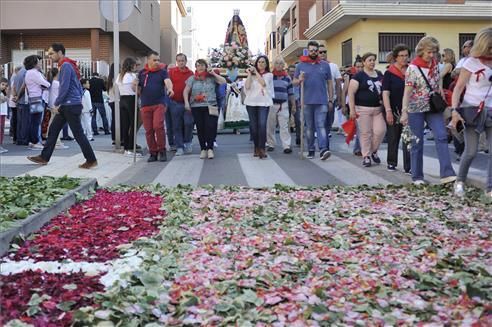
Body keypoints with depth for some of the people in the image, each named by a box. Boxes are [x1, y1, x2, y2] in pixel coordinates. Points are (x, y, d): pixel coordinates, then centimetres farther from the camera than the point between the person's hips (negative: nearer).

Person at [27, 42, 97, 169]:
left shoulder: (66, 65, -13)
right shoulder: (68, 65, 17)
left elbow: (64, 87, -19)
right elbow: (78, 86, 20)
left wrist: (56, 104, -11)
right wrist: (79, 100, 17)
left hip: (71, 105, -10)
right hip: (66, 106, 10)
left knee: (78, 134, -6)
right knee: (53, 130, 11)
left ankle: (91, 160, 0)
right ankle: (44, 157, 17)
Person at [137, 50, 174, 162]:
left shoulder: (162, 71, 4)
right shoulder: (141, 73, 12)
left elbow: (168, 81, -16)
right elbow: (138, 90, 16)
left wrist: (170, 88, -38)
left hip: (159, 104, -3)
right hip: (145, 105, 3)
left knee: (158, 126, -15)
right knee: (148, 130, 3)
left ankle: (162, 150, 0)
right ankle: (153, 152, 13)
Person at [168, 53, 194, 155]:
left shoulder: (190, 73, 6)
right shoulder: (172, 71, 3)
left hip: (187, 102, 0)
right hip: (175, 103, 0)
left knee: (188, 123, -6)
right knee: (177, 126, 3)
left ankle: (187, 142, 18)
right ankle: (179, 147, 10)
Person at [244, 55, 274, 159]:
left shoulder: (269, 75, 9)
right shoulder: (252, 75, 13)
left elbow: (263, 83, -11)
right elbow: (247, 86, -3)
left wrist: (256, 72, -5)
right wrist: (250, 73, -1)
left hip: (263, 103, -2)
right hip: (251, 102, 2)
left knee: (262, 125, -17)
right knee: (253, 126, 3)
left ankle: (262, 148, -17)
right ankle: (256, 147, 16)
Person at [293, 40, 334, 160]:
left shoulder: (325, 65, 8)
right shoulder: (301, 65, 7)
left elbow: (329, 83, 10)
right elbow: (294, 81, 10)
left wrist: (331, 100, 6)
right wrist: (299, 80, -14)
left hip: (322, 101, -1)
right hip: (307, 101, 1)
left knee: (320, 125, -11)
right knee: (309, 127, 9)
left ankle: (323, 149, -19)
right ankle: (311, 150, 18)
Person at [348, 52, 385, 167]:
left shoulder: (379, 75, 14)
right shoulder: (358, 76, -4)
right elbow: (351, 93, -8)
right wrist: (352, 109, -14)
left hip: (378, 109, 5)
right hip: (363, 109, -5)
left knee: (380, 130, -4)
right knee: (365, 133, -1)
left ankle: (374, 151, 20)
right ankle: (366, 156, 11)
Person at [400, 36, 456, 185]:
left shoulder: (435, 64, 5)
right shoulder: (413, 68, -13)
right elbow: (407, 91, -18)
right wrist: (404, 112, -27)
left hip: (433, 107, 5)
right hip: (416, 109, -5)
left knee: (442, 136, -10)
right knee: (417, 142, 3)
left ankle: (446, 174, -13)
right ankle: (417, 177, 13)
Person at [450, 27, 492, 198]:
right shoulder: (471, 63, -3)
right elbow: (459, 88, -6)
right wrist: (454, 110, -17)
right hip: (473, 110, -4)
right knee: (471, 151, -4)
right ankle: (460, 181, 18)